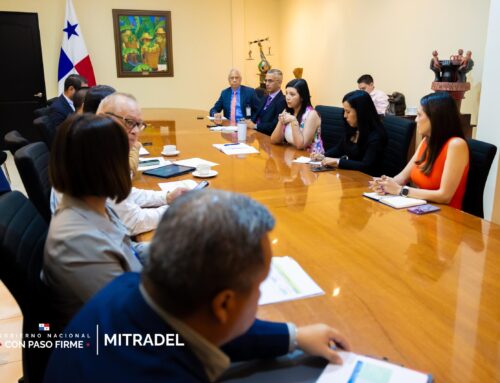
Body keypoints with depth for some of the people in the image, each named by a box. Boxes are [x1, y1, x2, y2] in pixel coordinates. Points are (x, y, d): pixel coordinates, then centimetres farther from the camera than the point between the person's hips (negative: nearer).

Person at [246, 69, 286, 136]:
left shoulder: (282, 101, -11)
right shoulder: (265, 98, 18)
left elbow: (275, 125, -19)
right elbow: (256, 115, 16)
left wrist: (255, 126, -19)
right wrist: (250, 122, -5)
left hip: (268, 136, -8)